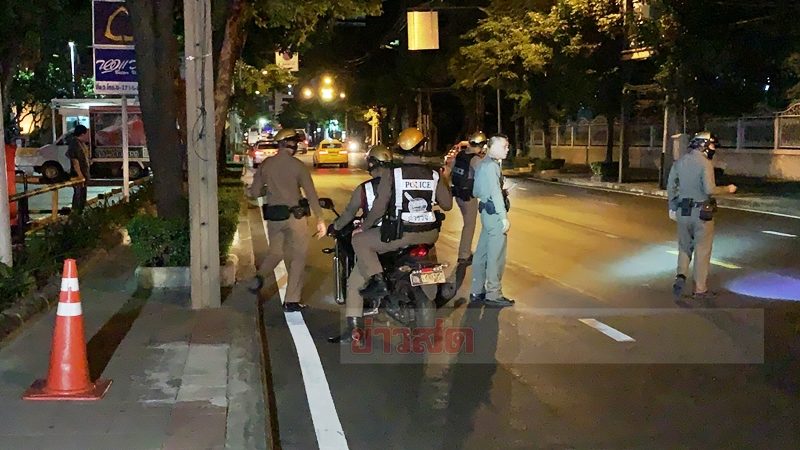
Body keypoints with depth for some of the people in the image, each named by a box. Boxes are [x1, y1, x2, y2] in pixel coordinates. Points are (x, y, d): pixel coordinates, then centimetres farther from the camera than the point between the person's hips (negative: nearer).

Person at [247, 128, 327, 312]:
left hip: (273, 216, 4)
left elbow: (254, 192, 3)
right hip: (294, 216, -4)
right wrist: (320, 219, -9)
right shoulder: (297, 165, -9)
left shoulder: (265, 165, 1)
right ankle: (291, 300, 8)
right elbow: (311, 194, -12)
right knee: (298, 256, 7)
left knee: (275, 251, 25)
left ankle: (259, 277, 2)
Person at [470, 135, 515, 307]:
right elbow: (495, 192, -22)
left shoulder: (482, 164, 15)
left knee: (482, 253, 14)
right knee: (496, 256, -4)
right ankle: (493, 294, 2)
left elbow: (476, 191, 21)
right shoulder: (491, 165, -15)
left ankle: (477, 291, 21)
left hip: (485, 211, 10)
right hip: (495, 213, -10)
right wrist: (504, 217, -23)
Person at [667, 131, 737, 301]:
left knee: (684, 247, 19)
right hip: (701, 212, -5)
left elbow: (670, 187, 9)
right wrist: (727, 189, -4)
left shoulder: (679, 161, 5)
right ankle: (700, 289, 11)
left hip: (682, 212, 5)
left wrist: (672, 208, 18)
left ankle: (681, 276, -1)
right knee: (702, 251, 6)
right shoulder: (705, 163, -14)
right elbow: (709, 189, -21)